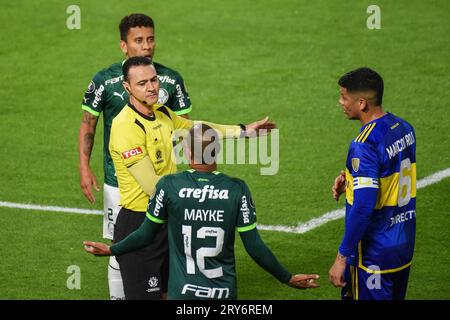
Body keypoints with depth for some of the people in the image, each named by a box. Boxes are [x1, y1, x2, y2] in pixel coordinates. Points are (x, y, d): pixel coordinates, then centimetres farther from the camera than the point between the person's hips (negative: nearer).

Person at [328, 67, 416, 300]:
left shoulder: (365, 145, -23)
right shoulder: (404, 128, 4)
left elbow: (363, 207, -27)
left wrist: (342, 257, -21)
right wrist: (351, 183, 6)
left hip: (374, 254, -9)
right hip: (404, 245, 9)